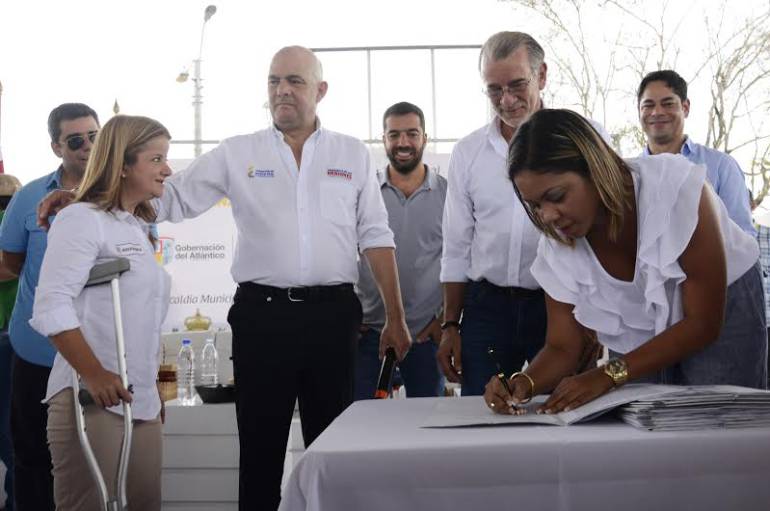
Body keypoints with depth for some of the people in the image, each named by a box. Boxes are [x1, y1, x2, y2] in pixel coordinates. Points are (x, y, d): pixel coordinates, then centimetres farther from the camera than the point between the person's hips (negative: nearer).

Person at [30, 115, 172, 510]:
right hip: (93, 398, -8)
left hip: (142, 401, 8)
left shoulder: (140, 229, 18)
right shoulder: (83, 219, -7)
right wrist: (93, 375, -23)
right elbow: (51, 308, -18)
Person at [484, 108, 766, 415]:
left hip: (724, 313, -3)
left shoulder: (676, 188, -31)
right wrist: (525, 383, -33)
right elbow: (561, 347, -10)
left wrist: (609, 375, -34)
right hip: (638, 341, 3)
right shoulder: (556, 244, -18)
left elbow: (703, 324, -27)